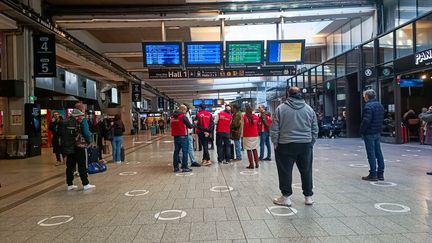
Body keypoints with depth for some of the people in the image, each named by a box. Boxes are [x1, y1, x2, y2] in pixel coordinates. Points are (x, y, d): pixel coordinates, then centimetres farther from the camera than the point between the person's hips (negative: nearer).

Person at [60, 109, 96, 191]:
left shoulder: (66, 123, 8)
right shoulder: (82, 121, -7)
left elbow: (61, 135, 8)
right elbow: (86, 133, -14)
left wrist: (63, 146, 14)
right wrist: (89, 141, 2)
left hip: (69, 147, 5)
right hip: (80, 147, -5)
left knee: (70, 166, 11)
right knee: (82, 166, 0)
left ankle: (70, 185, 17)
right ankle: (86, 184, 5)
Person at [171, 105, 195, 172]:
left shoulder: (173, 117, 9)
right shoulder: (183, 117, -11)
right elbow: (189, 126, -8)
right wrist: (193, 125, 10)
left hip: (175, 136, 7)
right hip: (183, 136, -7)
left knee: (176, 151, 11)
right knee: (185, 151, 0)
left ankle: (175, 167, 14)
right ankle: (184, 167, 0)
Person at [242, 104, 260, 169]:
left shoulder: (244, 117, -8)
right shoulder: (256, 117, 1)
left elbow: (242, 126, -7)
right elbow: (258, 125, 9)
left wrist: (241, 135, 1)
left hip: (247, 136, -3)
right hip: (255, 135, 3)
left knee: (249, 150, 2)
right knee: (254, 149, 13)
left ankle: (251, 164, 1)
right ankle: (257, 164, 12)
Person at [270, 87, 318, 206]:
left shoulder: (280, 108, -4)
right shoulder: (309, 109, 7)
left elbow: (274, 130, -5)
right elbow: (315, 130, 10)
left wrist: (275, 143, 4)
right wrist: (311, 143, 17)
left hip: (286, 145, -3)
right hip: (306, 145, 3)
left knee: (285, 171, 5)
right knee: (306, 171, 12)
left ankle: (286, 197, 11)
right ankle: (308, 196, 20)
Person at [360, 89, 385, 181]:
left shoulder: (368, 106, -16)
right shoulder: (380, 105, 13)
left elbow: (366, 121, -22)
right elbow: (382, 119, 16)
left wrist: (362, 131, -11)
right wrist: (379, 128, 17)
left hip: (369, 133, -9)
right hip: (378, 132, 9)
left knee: (371, 154, -4)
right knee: (378, 153, 11)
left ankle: (373, 174, 0)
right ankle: (380, 174, 16)